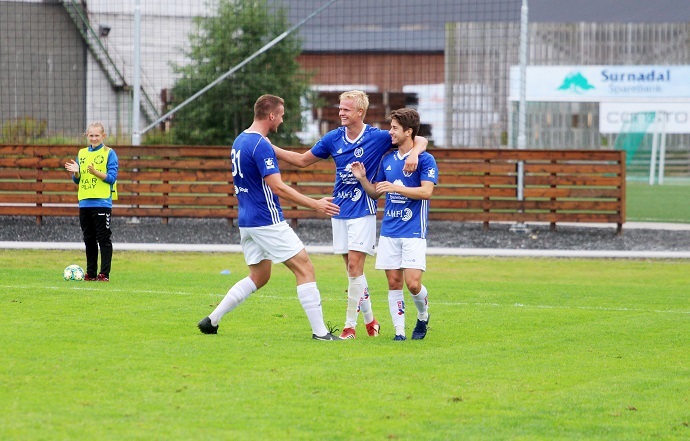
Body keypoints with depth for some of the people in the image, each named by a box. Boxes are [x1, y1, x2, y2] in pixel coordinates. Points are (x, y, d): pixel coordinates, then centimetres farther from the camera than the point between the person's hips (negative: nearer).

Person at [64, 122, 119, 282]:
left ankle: (104, 273, -3)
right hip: (85, 202, 5)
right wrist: (76, 172, -6)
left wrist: (95, 172, -21)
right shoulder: (82, 153, 14)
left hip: (102, 201, -5)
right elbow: (77, 180, 15)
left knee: (104, 239, -5)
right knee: (89, 240, 9)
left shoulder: (109, 153, -1)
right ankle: (91, 273, 15)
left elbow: (111, 178, -8)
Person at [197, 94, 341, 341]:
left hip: (246, 221, 9)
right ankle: (319, 331, -6)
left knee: (258, 277, 18)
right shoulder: (261, 145, -17)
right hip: (268, 222, -9)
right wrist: (315, 205, -18)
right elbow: (278, 188, -21)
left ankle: (211, 320, 15)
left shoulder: (240, 141, 12)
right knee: (305, 268, -4)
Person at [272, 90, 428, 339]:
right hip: (339, 211, 5)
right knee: (352, 268, 8)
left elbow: (419, 140, -5)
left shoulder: (377, 138, -9)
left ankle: (350, 324, -6)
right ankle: (369, 319, 20)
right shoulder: (333, 138, 4)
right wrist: (269, 148, 7)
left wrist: (414, 153, -28)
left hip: (362, 210, -5)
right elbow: (302, 160, 14)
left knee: (354, 266, -10)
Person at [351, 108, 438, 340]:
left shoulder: (425, 159, -6)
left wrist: (395, 188, -22)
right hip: (389, 231, 5)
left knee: (413, 283, -11)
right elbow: (375, 192, 20)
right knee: (393, 282, 2)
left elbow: (426, 191, -17)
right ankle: (399, 330, 7)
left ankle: (423, 317, 17)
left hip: (413, 232, -5)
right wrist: (362, 179, 1)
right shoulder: (387, 159, 12)